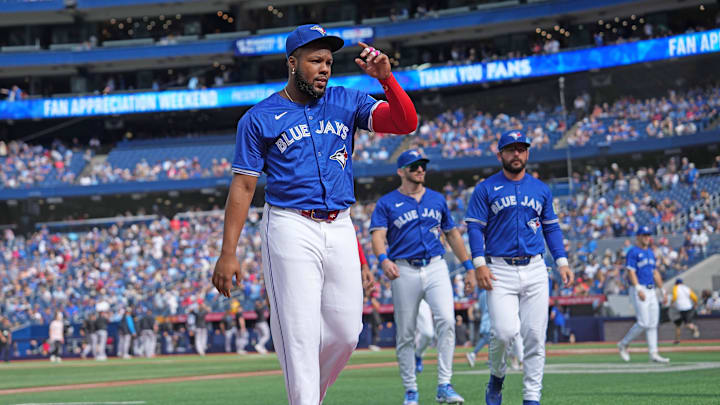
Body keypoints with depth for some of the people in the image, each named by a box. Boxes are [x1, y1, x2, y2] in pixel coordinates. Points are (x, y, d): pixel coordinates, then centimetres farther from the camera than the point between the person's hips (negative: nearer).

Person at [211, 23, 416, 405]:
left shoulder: (346, 102, 10)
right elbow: (242, 186, -1)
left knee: (345, 333, 5)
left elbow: (406, 122, -2)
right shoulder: (259, 118, 1)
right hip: (291, 230, -4)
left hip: (340, 230, 4)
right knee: (300, 334, -9)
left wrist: (386, 78, -19)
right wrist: (228, 253, -7)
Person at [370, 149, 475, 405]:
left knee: (446, 320, -17)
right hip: (405, 271, -2)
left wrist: (469, 267, 17)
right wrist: (383, 259, -29)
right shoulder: (387, 203, 4)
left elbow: (452, 234, 22)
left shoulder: (437, 199, 16)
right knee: (405, 333, 1)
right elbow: (378, 235, -9)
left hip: (436, 268, 2)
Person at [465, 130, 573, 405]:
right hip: (500, 271, -3)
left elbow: (551, 227, 18)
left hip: (534, 270, 3)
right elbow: (475, 228, 0)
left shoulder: (541, 189, 14)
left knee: (535, 336, -1)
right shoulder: (485, 189, 3)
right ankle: (496, 377, 13)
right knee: (505, 332, -17)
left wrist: (562, 262, 7)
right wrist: (479, 264, -12)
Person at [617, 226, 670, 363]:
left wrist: (662, 290, 18)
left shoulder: (650, 252, 18)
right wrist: (639, 290, -27)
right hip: (639, 290, -8)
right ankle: (623, 344, 4)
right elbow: (631, 272, -16)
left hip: (651, 291, 8)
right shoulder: (633, 252, -6)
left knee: (653, 323, 3)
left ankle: (653, 354, 3)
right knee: (643, 323, -13)